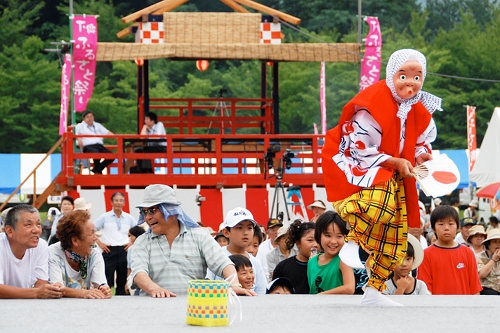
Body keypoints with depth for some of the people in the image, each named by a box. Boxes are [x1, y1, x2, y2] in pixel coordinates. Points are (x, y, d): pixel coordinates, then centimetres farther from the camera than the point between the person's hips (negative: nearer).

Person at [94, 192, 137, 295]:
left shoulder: (129, 218, 11)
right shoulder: (104, 217, 5)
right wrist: (99, 243, -1)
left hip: (124, 251, 2)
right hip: (109, 250, -2)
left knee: (122, 279, 5)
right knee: (107, 278, -8)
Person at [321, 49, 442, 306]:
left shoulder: (419, 108, -1)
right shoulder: (373, 104, -24)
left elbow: (422, 140, 15)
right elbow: (359, 151, -22)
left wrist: (421, 156, -8)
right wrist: (395, 163, -25)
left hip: (391, 174, 8)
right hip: (357, 167, -8)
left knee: (395, 237, 7)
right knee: (382, 201, -39)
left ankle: (374, 292, 19)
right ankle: (353, 240, -14)